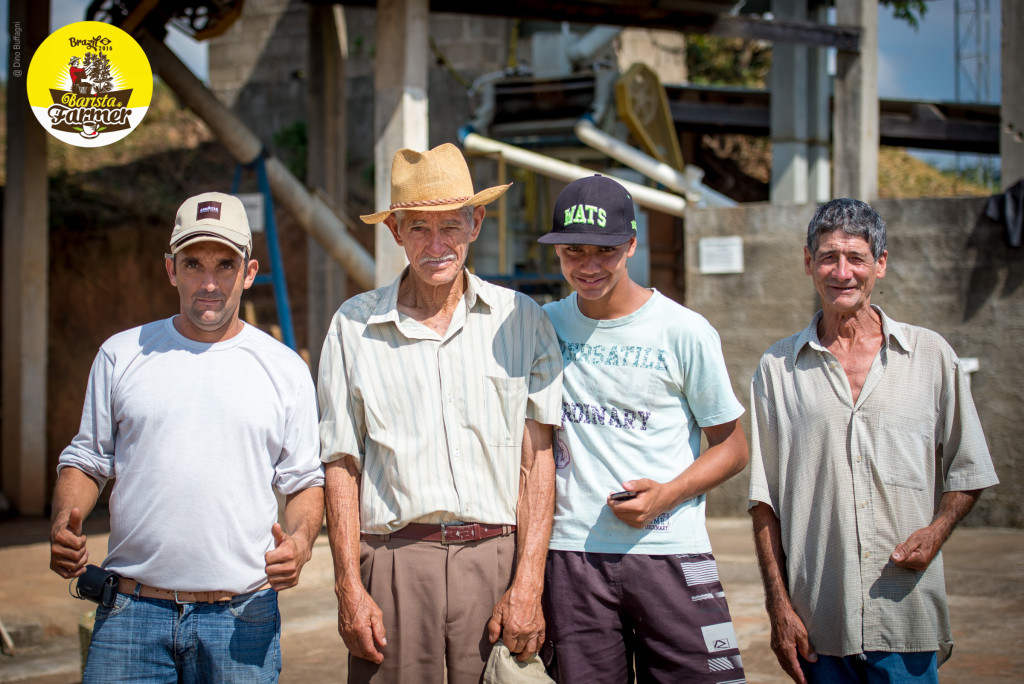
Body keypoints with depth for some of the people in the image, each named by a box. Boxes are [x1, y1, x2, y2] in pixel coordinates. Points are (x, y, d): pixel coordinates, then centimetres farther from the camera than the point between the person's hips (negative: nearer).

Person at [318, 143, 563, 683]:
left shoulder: (521, 320, 7)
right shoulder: (354, 326, 8)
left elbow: (537, 459, 2)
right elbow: (341, 466, 6)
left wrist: (529, 584, -6)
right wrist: (349, 586, -2)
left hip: (496, 557, 0)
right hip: (395, 560, 0)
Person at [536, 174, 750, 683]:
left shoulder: (685, 332, -1)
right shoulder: (544, 328, 8)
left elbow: (731, 448, 4)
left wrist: (666, 495, -12)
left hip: (669, 551, -2)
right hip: (571, 553, 2)